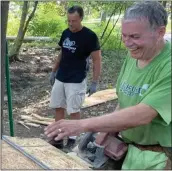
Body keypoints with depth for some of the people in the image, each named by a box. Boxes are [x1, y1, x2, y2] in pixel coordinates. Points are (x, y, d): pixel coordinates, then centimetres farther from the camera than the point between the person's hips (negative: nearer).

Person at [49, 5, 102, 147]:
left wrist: (94, 83, -14)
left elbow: (97, 60, -11)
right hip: (60, 78, 7)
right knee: (58, 107, 11)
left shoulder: (89, 36, -13)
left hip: (76, 81, -6)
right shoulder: (65, 33, 6)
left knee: (74, 111, 0)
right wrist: (53, 71, 18)